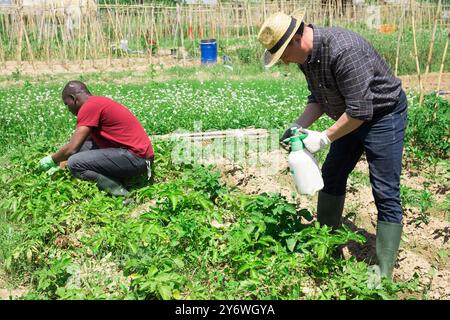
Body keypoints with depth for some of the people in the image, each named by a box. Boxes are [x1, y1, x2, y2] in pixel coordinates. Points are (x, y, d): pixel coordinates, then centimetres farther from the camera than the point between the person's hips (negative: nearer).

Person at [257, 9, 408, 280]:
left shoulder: (343, 50, -33)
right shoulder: (306, 55, -4)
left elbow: (359, 110, -31)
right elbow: (319, 98, 8)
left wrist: (324, 138, -23)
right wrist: (299, 125, -7)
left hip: (383, 115, -9)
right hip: (352, 116, 9)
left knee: (386, 193, -7)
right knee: (331, 176, 13)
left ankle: (383, 272, -1)